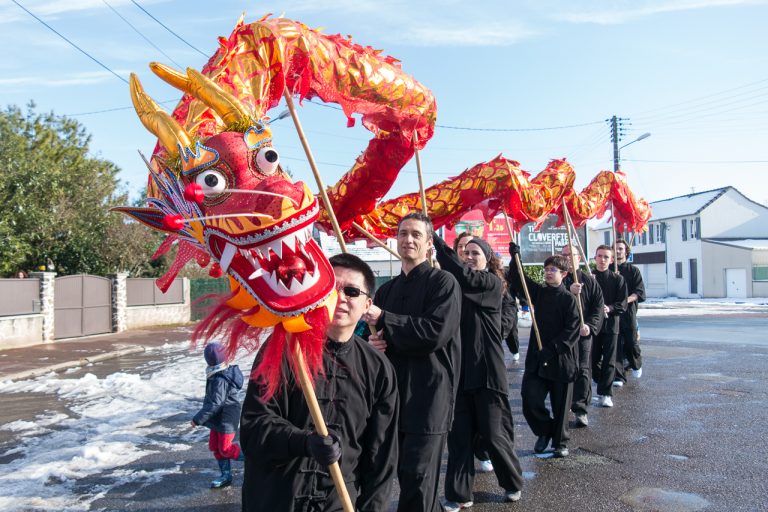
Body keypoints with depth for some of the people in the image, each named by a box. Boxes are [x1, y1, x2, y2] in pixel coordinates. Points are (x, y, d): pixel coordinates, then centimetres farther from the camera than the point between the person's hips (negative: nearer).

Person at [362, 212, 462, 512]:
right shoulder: (387, 290, 14)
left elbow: (435, 333, -20)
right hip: (394, 397, 7)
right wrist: (371, 343, -5)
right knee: (407, 477, 18)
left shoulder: (443, 282, -6)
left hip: (429, 399, -7)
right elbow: (373, 332, 20)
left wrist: (383, 319, -17)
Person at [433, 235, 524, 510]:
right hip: (459, 369, 5)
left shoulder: (493, 283, -7)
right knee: (458, 434, 5)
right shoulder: (456, 286, 13)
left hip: (487, 369, -4)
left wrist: (434, 238, -30)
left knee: (492, 433, 6)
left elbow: (464, 275, -25)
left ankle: (513, 482, 31)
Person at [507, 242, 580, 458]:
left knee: (560, 404, 8)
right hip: (536, 358, 4)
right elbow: (517, 281, 6)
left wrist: (552, 348, -20)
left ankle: (560, 442, 27)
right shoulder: (538, 292, 7)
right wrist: (515, 257, -7)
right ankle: (544, 431, 24)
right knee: (530, 400, -3)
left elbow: (572, 330, -12)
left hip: (561, 359, -3)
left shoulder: (569, 299, -7)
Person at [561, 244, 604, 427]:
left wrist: (590, 326, -12)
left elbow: (598, 305, 1)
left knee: (583, 370, -4)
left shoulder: (589, 280, 5)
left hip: (583, 332, -1)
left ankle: (580, 409, 2)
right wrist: (568, 291, -28)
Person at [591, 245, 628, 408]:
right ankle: (603, 386, 30)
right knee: (593, 359, 9)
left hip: (610, 323, -1)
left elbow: (622, 304, -3)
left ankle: (605, 393, 7)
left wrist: (609, 308, -19)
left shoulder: (618, 279, 1)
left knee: (609, 361, 1)